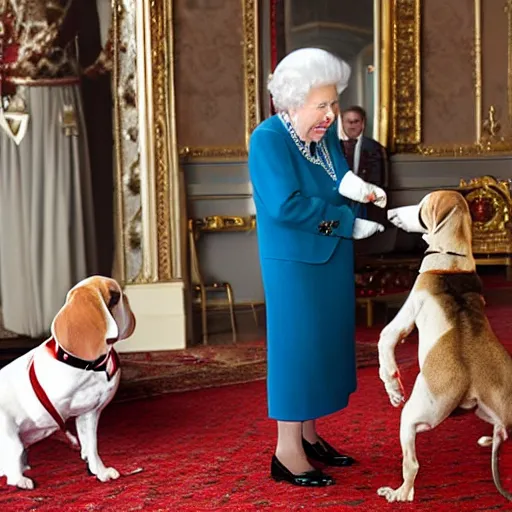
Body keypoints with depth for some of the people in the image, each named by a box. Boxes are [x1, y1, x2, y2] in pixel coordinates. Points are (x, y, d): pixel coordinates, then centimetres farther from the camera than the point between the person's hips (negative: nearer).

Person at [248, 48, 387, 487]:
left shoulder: (325, 133, 5)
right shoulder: (268, 138, -18)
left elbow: (337, 183, 7)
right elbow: (286, 205, -27)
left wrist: (358, 190, -17)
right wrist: (348, 222, -21)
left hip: (332, 259, 8)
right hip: (294, 263, -8)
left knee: (325, 342, 14)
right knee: (297, 346, -4)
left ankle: (309, 436, 27)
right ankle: (287, 453, 6)